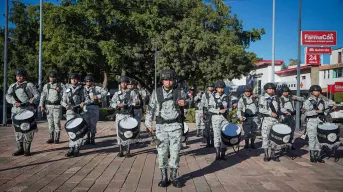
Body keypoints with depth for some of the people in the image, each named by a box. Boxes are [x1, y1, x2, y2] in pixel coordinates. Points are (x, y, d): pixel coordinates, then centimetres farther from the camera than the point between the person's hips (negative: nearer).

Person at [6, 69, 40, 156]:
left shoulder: (29, 85, 4)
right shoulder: (12, 86, 14)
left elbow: (37, 95, 0)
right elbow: (8, 96, 1)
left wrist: (33, 100, -20)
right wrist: (15, 102, -18)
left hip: (27, 110, -4)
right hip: (16, 111, 4)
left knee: (28, 129, -3)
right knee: (17, 129, 8)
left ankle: (27, 149, 5)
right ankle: (20, 149, 18)